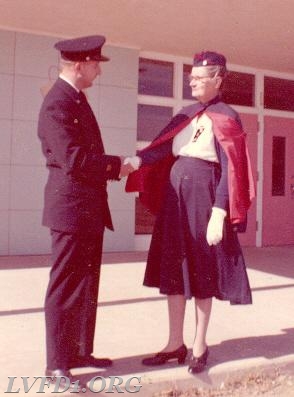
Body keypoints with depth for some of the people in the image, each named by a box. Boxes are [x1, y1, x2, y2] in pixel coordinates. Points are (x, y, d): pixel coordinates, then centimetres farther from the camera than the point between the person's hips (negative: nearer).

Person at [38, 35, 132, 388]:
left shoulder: (77, 99, 16)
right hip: (71, 207, -10)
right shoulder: (57, 104, -15)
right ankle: (57, 364, 12)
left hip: (90, 208, 10)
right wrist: (116, 165, -11)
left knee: (86, 285, 16)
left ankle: (80, 352, 29)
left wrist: (112, 167, 7)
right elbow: (73, 159, -22)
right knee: (65, 288, -1)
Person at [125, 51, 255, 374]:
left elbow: (231, 171, -11)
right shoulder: (185, 114, 15)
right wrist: (136, 160, -18)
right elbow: (163, 146, 1)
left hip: (203, 194, -6)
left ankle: (200, 346, 18)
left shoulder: (226, 118, -4)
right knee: (173, 269, 8)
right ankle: (175, 344, 20)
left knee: (202, 271, 3)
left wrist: (219, 215, -19)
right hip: (175, 193, 7)